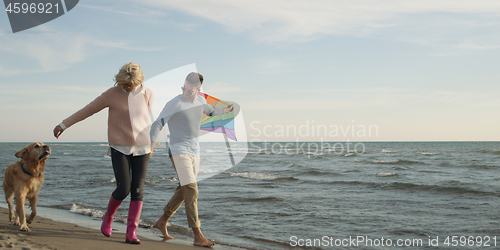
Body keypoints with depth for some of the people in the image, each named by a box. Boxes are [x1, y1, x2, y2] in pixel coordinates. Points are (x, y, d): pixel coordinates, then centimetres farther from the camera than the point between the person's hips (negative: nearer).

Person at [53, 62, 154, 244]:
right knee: (123, 189, -9)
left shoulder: (148, 94, -1)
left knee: (137, 191, -4)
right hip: (120, 149, -2)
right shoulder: (112, 94, -7)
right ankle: (108, 217, 21)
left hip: (142, 149, 2)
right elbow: (88, 110, 0)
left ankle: (131, 233, 2)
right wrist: (64, 125, 3)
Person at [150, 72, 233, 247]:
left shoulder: (200, 101, 8)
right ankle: (198, 236, -15)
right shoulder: (174, 104, -12)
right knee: (191, 191, -15)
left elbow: (210, 110, 31)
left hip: (195, 152, 7)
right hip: (179, 152, -7)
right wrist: (151, 144, -33)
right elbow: (157, 124, -18)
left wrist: (224, 111, 50)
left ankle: (162, 222, 30)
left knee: (183, 191, 12)